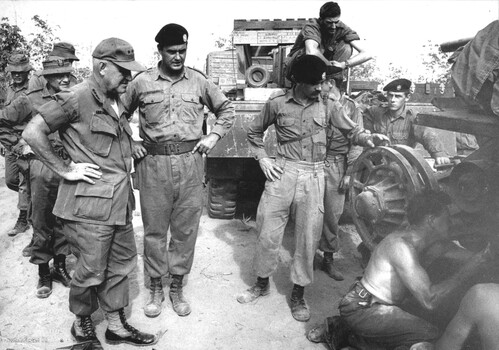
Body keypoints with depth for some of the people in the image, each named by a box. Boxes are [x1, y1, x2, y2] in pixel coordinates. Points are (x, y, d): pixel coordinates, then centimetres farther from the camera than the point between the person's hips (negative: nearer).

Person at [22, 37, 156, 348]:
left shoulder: (116, 102, 13)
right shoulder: (77, 98, -13)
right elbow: (33, 133, -14)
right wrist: (65, 170, -13)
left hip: (120, 202, 8)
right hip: (90, 205, -8)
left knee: (121, 265, 16)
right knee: (91, 272, 6)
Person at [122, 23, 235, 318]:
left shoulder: (199, 81, 6)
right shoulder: (142, 82, 4)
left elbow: (226, 108, 17)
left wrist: (214, 136, 5)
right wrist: (129, 143, 4)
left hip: (190, 162, 1)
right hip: (153, 163, 0)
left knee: (186, 228, 7)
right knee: (154, 228, 6)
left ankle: (177, 286, 24)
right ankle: (156, 288, 23)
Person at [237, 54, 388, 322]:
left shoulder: (328, 106, 3)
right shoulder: (277, 104, 1)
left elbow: (352, 131, 5)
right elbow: (254, 132, 13)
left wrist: (369, 138, -16)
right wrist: (262, 159, 2)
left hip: (313, 177, 1)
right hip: (282, 172, 0)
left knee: (308, 237, 4)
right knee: (267, 232, 6)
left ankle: (298, 293, 22)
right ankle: (262, 283, 29)